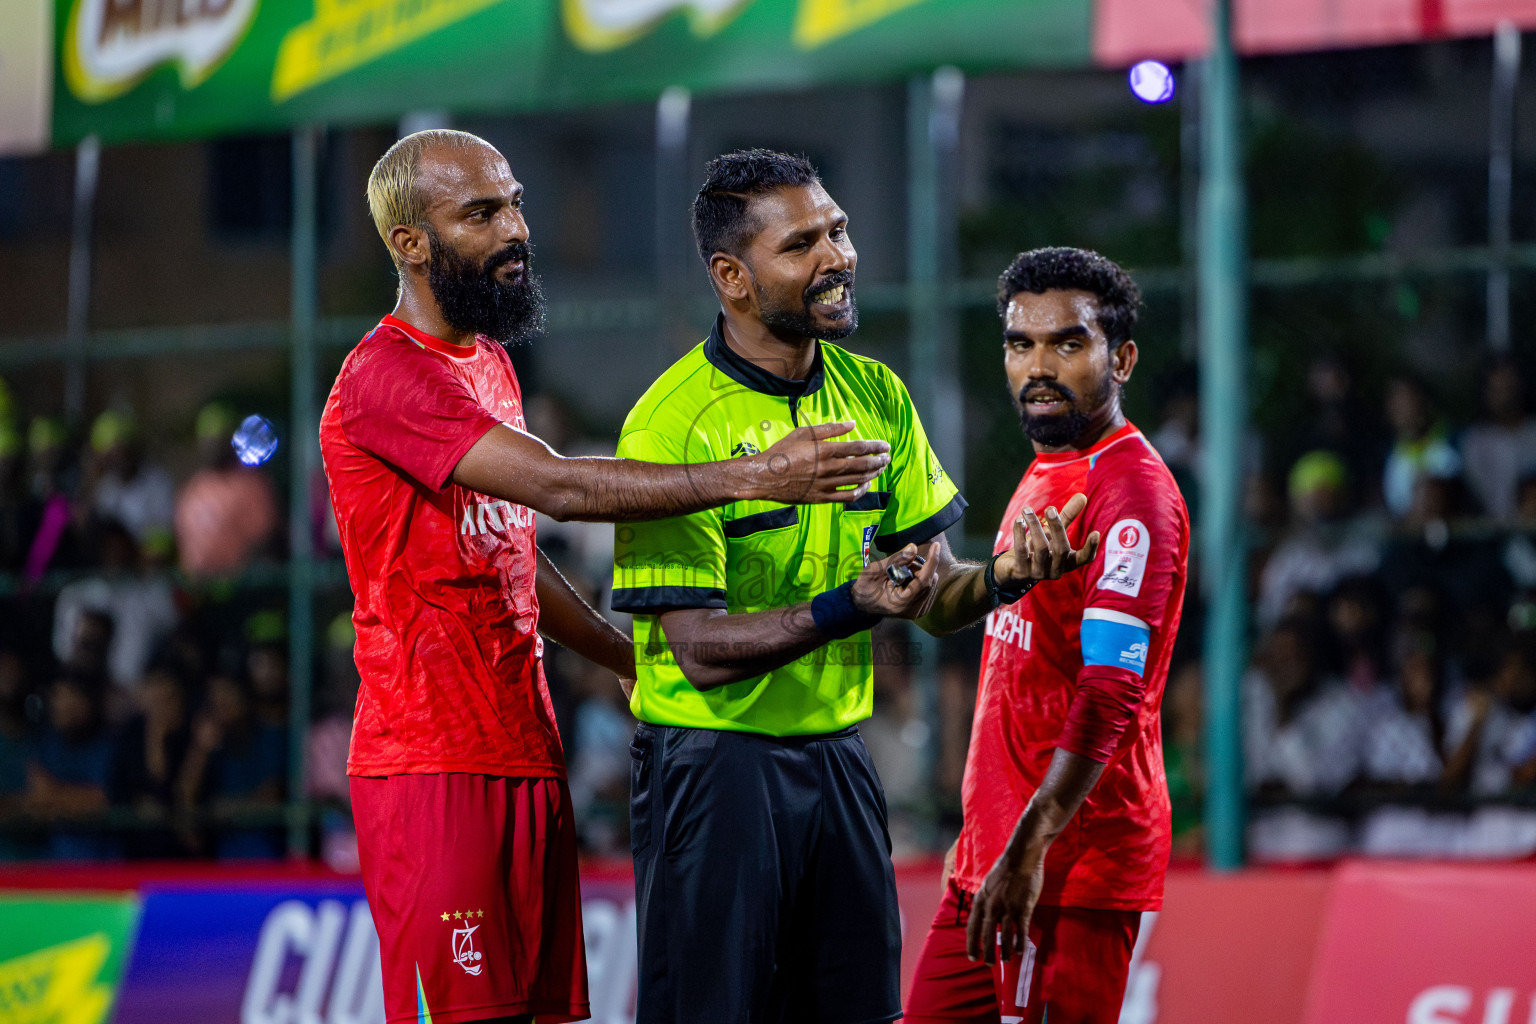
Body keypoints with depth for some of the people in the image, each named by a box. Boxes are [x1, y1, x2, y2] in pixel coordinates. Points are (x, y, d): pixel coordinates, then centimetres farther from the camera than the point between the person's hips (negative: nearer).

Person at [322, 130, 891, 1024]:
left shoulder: (491, 365, 18)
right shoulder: (384, 379, -15)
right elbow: (557, 486, -26)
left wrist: (637, 664, 23)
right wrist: (752, 476, -29)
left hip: (528, 749, 9)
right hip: (435, 765, -9)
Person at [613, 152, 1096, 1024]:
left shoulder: (877, 396, 6)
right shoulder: (672, 424, -14)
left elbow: (938, 598, 7)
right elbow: (700, 648, -19)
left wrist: (1006, 576, -15)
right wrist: (847, 609, -32)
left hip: (838, 758, 6)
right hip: (711, 764, -6)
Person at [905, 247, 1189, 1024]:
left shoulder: (1131, 491, -13)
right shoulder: (1042, 478, 18)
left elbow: (1110, 694, -23)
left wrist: (1029, 850, -30)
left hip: (1073, 865, -9)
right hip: (992, 851, 9)